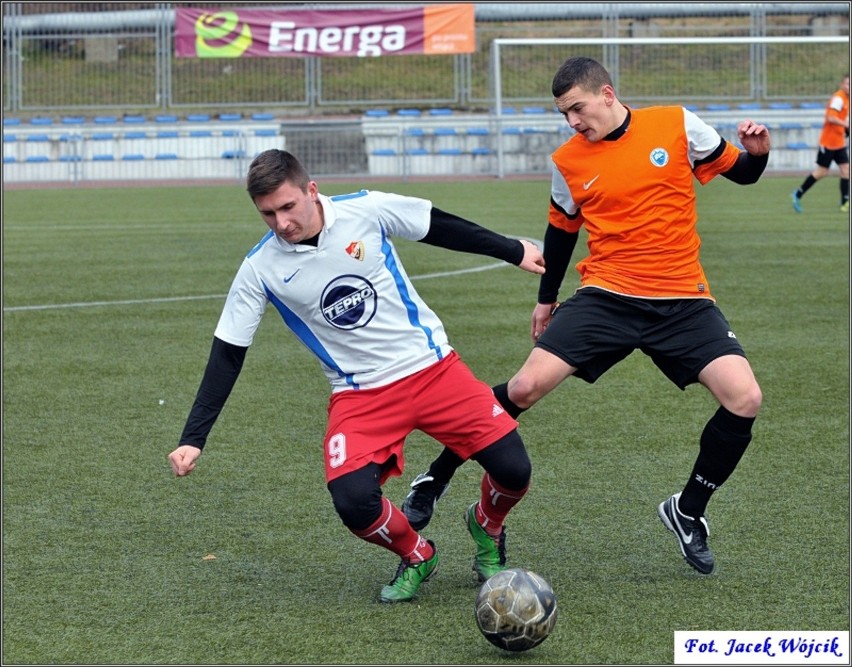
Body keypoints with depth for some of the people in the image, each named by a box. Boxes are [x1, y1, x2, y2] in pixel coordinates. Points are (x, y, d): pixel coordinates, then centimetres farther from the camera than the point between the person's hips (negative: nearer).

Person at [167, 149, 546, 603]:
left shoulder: (366, 210, -11)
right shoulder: (260, 269, -10)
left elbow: (440, 227, 6)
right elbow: (227, 355, -3)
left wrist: (513, 251, 16)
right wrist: (193, 439, -8)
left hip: (432, 366, 0)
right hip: (359, 394, 0)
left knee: (512, 470, -10)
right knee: (353, 502, -24)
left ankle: (486, 529, 28)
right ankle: (416, 558, 11)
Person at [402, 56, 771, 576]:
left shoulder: (677, 125, 0)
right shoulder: (568, 162, 4)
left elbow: (740, 173, 10)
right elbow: (562, 230, 20)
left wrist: (756, 152, -12)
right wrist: (546, 298, 24)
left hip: (683, 299, 0)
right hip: (607, 295, 0)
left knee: (745, 400, -18)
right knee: (526, 386, -14)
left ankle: (688, 512, 5)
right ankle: (434, 481, 4)